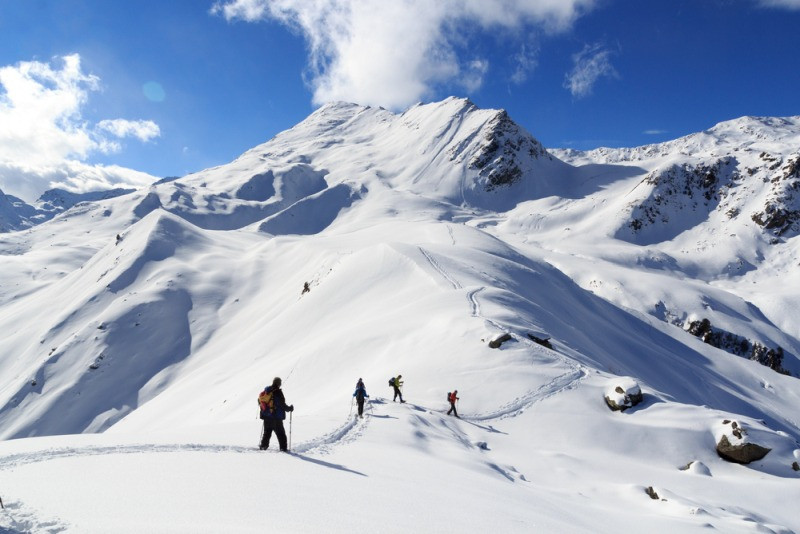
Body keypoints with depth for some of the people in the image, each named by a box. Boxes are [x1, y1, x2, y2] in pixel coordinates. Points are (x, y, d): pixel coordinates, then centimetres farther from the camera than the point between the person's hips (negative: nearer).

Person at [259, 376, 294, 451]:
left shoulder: (265, 391, 2)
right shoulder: (278, 392, -18)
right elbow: (282, 405, -17)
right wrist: (290, 408, -1)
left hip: (266, 416, 6)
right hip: (276, 417, -6)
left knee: (267, 432, 20)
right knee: (280, 433, 3)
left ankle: (264, 446, 21)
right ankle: (283, 448, 3)